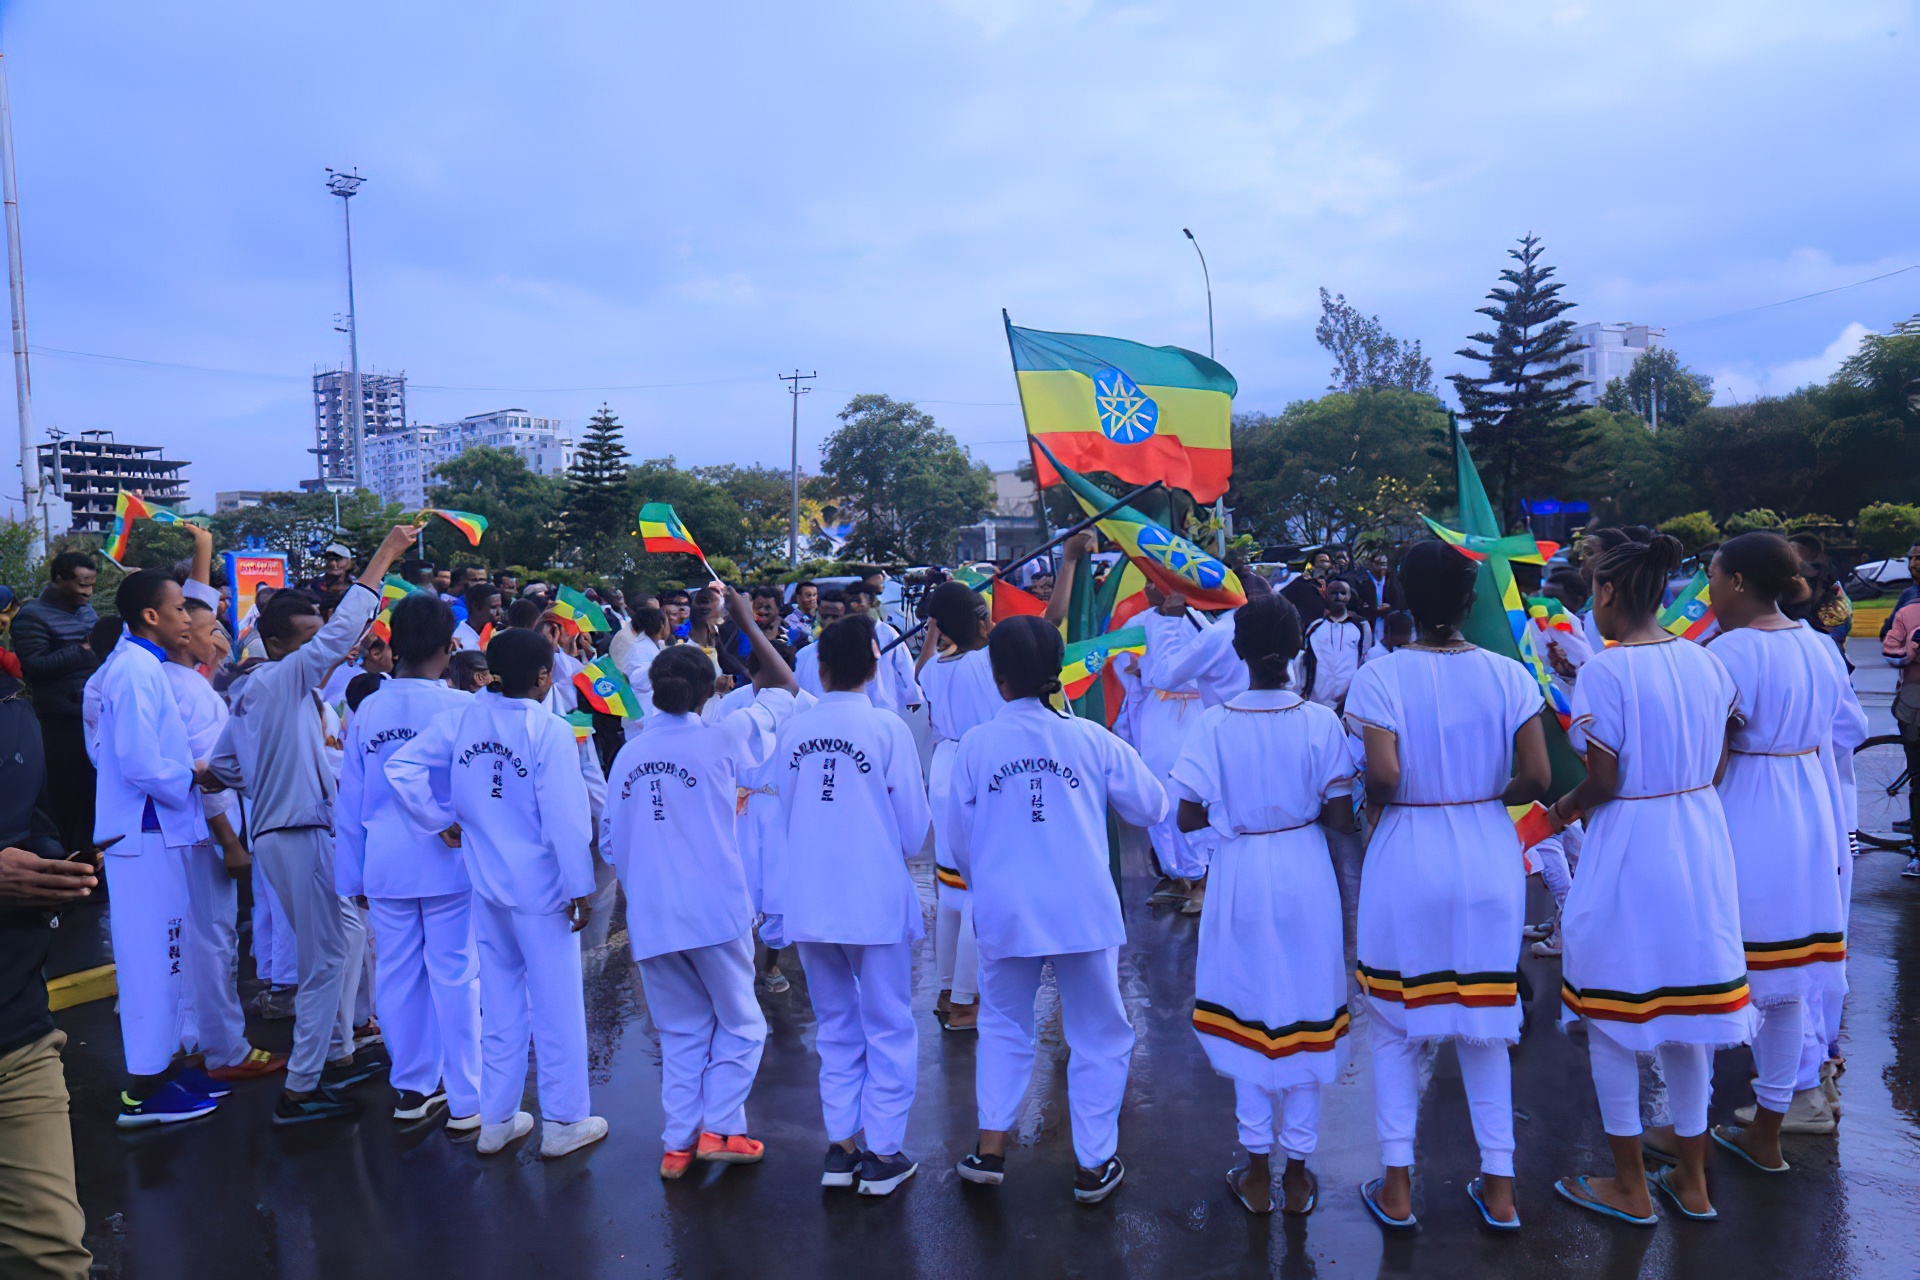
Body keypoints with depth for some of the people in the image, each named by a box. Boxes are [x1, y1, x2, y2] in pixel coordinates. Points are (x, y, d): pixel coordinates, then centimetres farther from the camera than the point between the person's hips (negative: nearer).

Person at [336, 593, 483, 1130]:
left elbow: (350, 799, 8)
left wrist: (352, 873, 16)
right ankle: (465, 1100, 9)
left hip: (385, 865, 4)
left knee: (398, 977, 12)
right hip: (448, 862, -4)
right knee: (455, 977, 2)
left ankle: (412, 1087, 25)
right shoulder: (461, 707, -11)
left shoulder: (367, 710, 2)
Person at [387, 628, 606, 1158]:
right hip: (540, 887, -6)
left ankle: (496, 1120, 28)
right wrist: (581, 888, -10)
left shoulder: (464, 720, -1)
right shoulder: (549, 731, -18)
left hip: (486, 884, 6)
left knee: (500, 1002, 18)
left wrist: (440, 820, 4)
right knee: (555, 1005, 8)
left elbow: (401, 766, -3)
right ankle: (564, 1122, 19)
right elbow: (565, 819, -18)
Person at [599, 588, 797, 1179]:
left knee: (682, 1031, 17)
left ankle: (678, 1142, 18)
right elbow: (783, 689, 3)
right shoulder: (720, 738, -8)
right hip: (716, 909, -4)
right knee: (739, 1023, 14)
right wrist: (746, 624, 8)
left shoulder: (628, 756, 3)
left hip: (649, 915, 4)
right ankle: (719, 1127, 8)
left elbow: (611, 844, 8)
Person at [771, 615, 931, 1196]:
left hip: (808, 901, 4)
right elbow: (914, 829, -8)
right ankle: (881, 1154, 16)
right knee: (887, 1028, 11)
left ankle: (841, 1147, 24)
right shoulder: (888, 729, -12)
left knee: (835, 1025, 19)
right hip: (875, 901, -3)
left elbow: (781, 815, 7)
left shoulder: (793, 730, -2)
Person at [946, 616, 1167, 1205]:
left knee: (1003, 1026, 22)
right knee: (1098, 1034, 15)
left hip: (1006, 912, 1)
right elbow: (1150, 807, 4)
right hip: (1085, 909, -1)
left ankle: (991, 1147, 21)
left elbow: (957, 832, 5)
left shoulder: (975, 745, -6)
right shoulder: (1092, 739, -6)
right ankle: (1094, 1163, 20)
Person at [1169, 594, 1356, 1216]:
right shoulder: (1321, 722, -11)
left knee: (1248, 1019, 13)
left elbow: (1188, 817, -10)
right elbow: (1341, 816, -10)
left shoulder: (1214, 725, -12)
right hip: (1305, 875, 0)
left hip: (1240, 874, 0)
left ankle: (1258, 1171, 22)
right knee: (1306, 1017, 13)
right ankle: (1297, 1174, 23)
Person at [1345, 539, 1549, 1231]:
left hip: (1406, 860, -3)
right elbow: (1535, 776, -7)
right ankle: (1499, 1186, 25)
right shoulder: (1508, 674, -4)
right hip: (1490, 860, 3)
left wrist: (1373, 800, 0)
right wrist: (1487, 797, 11)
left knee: (1395, 1025, 12)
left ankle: (1397, 1186, 19)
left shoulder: (1380, 676, -12)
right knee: (1485, 1023, 17)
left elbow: (1383, 774, -22)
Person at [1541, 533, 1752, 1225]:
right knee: (1686, 1011, 17)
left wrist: (1567, 807, 2)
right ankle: (1691, 1180, 30)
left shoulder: (1604, 671, -17)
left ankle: (1630, 1186, 21)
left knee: (1612, 1016, 9)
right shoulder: (1707, 663, 2)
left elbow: (1603, 780, -16)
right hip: (1699, 850, 7)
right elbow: (1716, 766, 8)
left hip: (1627, 856, -6)